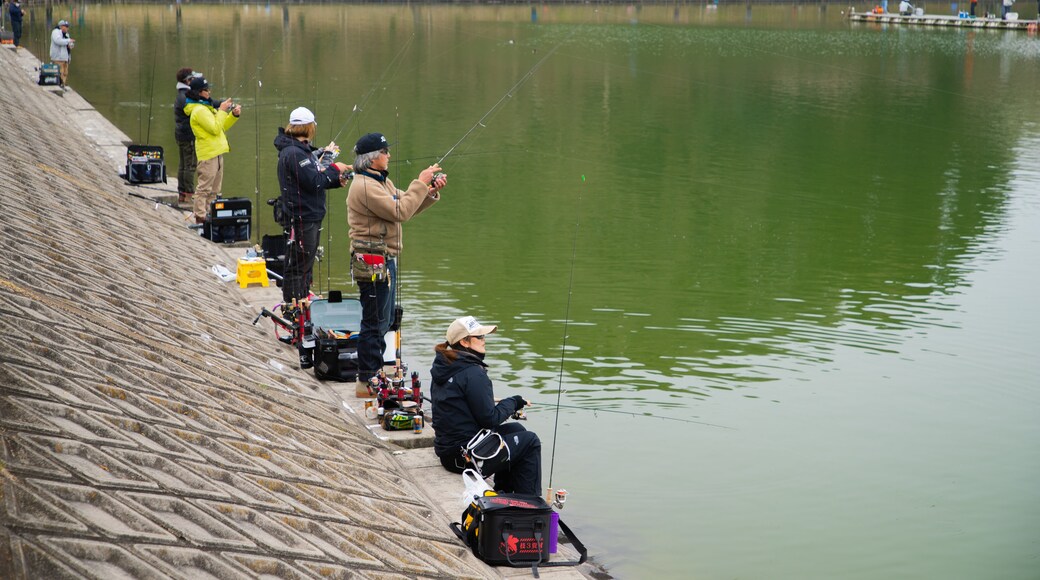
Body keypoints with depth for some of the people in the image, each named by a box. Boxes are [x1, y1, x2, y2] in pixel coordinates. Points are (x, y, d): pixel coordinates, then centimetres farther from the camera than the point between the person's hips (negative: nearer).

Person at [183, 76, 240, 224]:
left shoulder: (206, 107, 16)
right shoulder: (199, 110, -15)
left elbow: (222, 126, 21)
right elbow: (215, 128, -21)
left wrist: (234, 115, 7)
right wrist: (222, 111, -15)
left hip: (216, 152, 10)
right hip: (208, 153, -10)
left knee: (214, 189, 15)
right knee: (204, 187, -8)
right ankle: (200, 217, -5)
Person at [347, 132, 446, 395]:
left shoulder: (382, 181, 16)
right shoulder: (365, 186, -17)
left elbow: (408, 206, 16)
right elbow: (400, 212, -23)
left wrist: (431, 192, 1)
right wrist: (420, 183, -16)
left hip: (385, 259, 11)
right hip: (373, 261, -11)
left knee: (383, 319, 18)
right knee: (375, 321, -6)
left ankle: (375, 372, 28)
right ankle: (367, 381, -1)